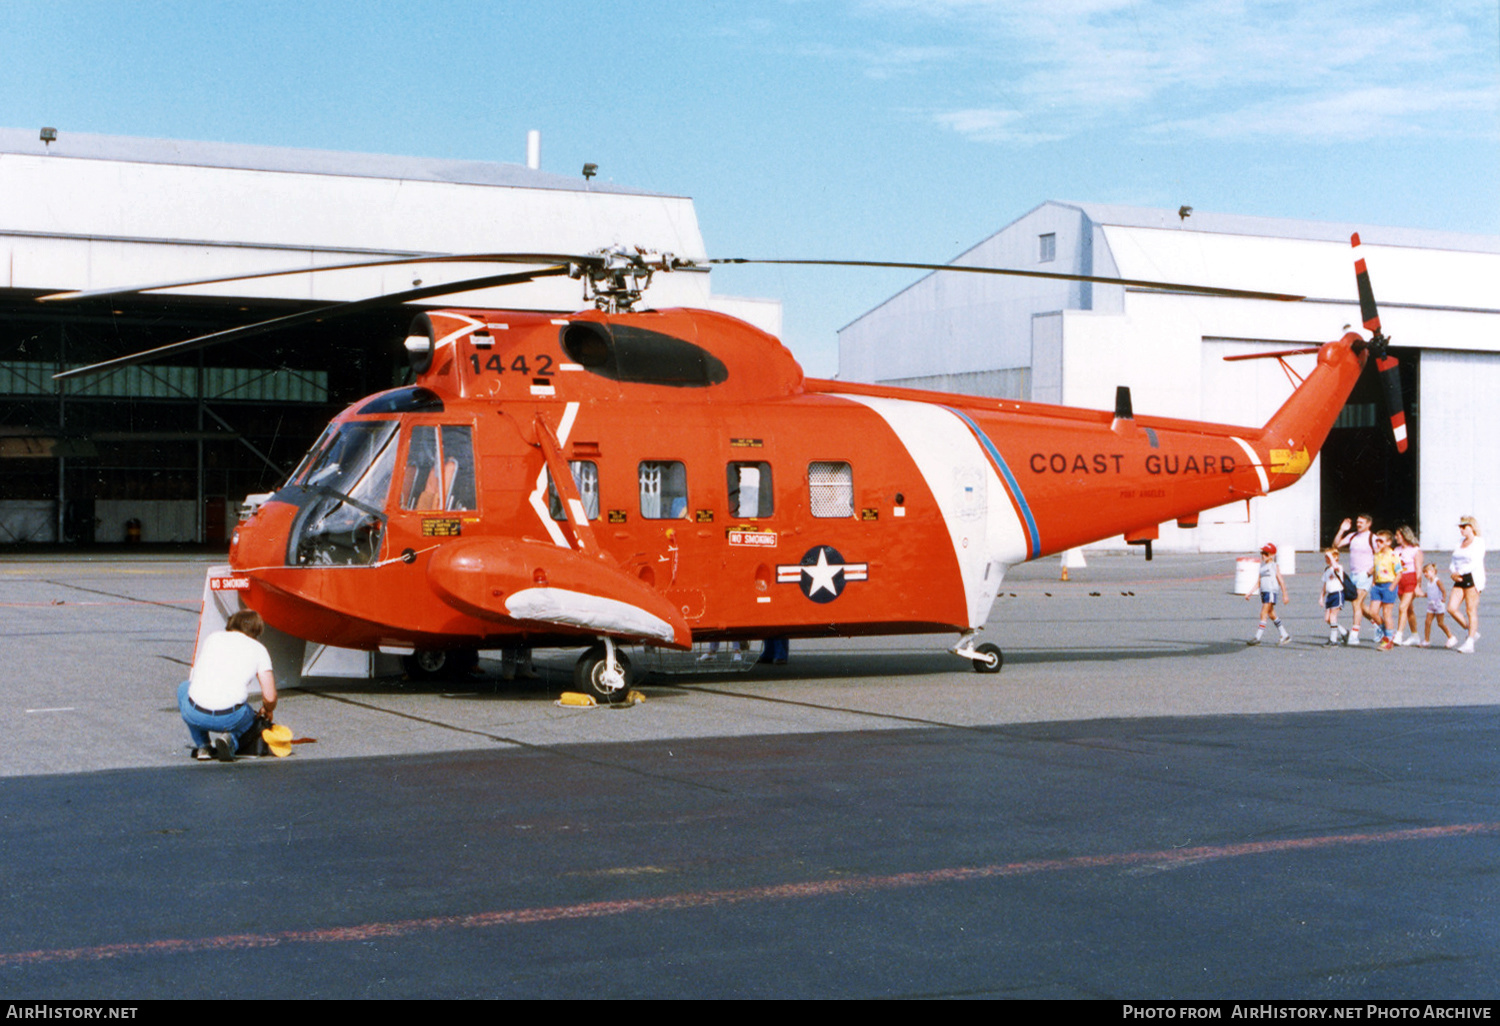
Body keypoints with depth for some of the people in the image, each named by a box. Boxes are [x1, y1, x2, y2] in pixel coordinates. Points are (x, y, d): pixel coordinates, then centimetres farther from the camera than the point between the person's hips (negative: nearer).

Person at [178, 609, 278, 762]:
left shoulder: (212, 638, 18)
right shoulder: (258, 649, 10)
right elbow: (270, 698, 3)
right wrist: (268, 711, 28)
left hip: (195, 714, 1)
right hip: (229, 719, -1)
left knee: (184, 687, 35)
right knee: (248, 714, 35)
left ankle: (202, 745, 21)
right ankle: (230, 740, 0)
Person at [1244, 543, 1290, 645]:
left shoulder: (1274, 566, -5)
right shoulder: (1262, 566, 15)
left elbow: (1281, 581, -2)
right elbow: (1259, 582, 18)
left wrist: (1285, 595, -1)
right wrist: (1250, 593, 11)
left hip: (1272, 592, -8)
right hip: (1263, 592, 8)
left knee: (1263, 614, -12)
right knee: (1271, 615, 12)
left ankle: (1257, 638, -13)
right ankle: (1285, 635, 23)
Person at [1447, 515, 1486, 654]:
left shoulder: (1479, 542, -4)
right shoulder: (1461, 543, 18)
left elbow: (1476, 563, -15)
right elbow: (1454, 563, 16)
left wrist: (1460, 572, -17)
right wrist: (1453, 572, -5)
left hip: (1473, 578, -7)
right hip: (1460, 580, 7)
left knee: (1471, 610, -6)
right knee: (1451, 608, -4)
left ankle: (1470, 643, -5)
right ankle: (1472, 632, 13)